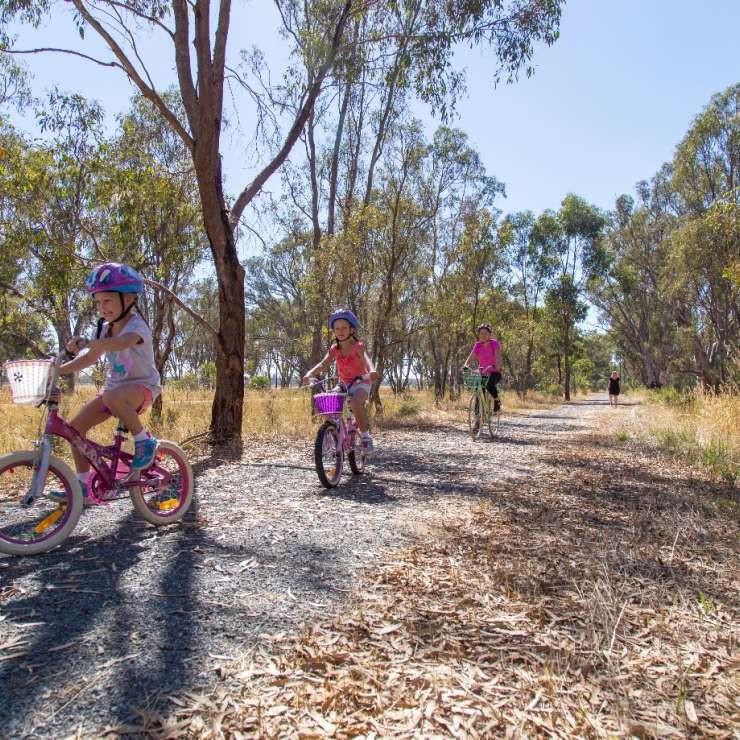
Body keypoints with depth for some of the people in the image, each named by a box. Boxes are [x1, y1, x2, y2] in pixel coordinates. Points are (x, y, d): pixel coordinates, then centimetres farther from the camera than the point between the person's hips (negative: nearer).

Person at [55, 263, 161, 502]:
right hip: (114, 387, 8)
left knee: (113, 396, -41)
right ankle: (82, 485, 2)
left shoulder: (136, 325, -16)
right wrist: (57, 370, -6)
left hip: (142, 386, -8)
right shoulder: (105, 329, 8)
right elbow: (89, 358, 8)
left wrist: (87, 343, -52)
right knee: (76, 425, -8)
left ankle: (143, 440, -18)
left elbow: (123, 342, -39)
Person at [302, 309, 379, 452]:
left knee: (355, 403, -35)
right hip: (344, 384, 6)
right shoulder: (334, 348, 0)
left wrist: (372, 371, -56)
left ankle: (365, 436, -16)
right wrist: (310, 373, -31)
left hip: (361, 382, -5)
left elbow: (366, 359, -34)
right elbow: (323, 364, -11)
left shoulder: (358, 346, -14)